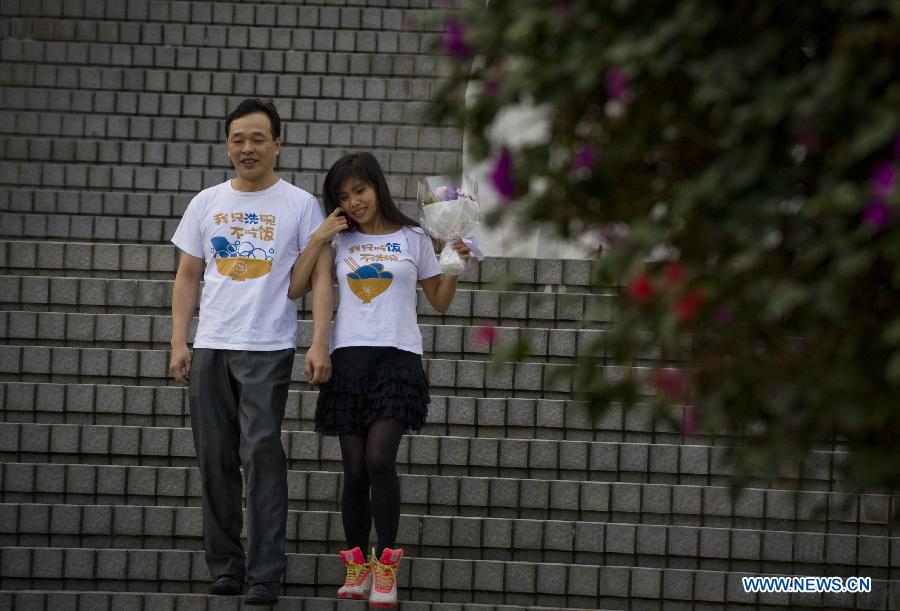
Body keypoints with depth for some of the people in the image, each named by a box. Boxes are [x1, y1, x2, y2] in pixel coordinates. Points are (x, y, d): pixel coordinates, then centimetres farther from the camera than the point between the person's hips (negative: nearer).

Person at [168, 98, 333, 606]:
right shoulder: (207, 203, 11)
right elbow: (188, 277, 13)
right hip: (210, 348, 4)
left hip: (268, 349, -4)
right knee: (216, 459, 5)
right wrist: (178, 344, 4)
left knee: (261, 453, -12)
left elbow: (320, 277, -3)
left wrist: (320, 344, -14)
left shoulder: (300, 205, 1)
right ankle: (225, 565, 14)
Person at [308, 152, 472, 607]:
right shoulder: (339, 241, 13)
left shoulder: (413, 239, 9)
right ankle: (356, 566, 10)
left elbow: (440, 301, 14)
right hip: (348, 359, 2)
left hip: (397, 358, -2)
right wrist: (320, 236, -1)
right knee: (355, 470, 1)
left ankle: (386, 566, -10)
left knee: (379, 459, -17)